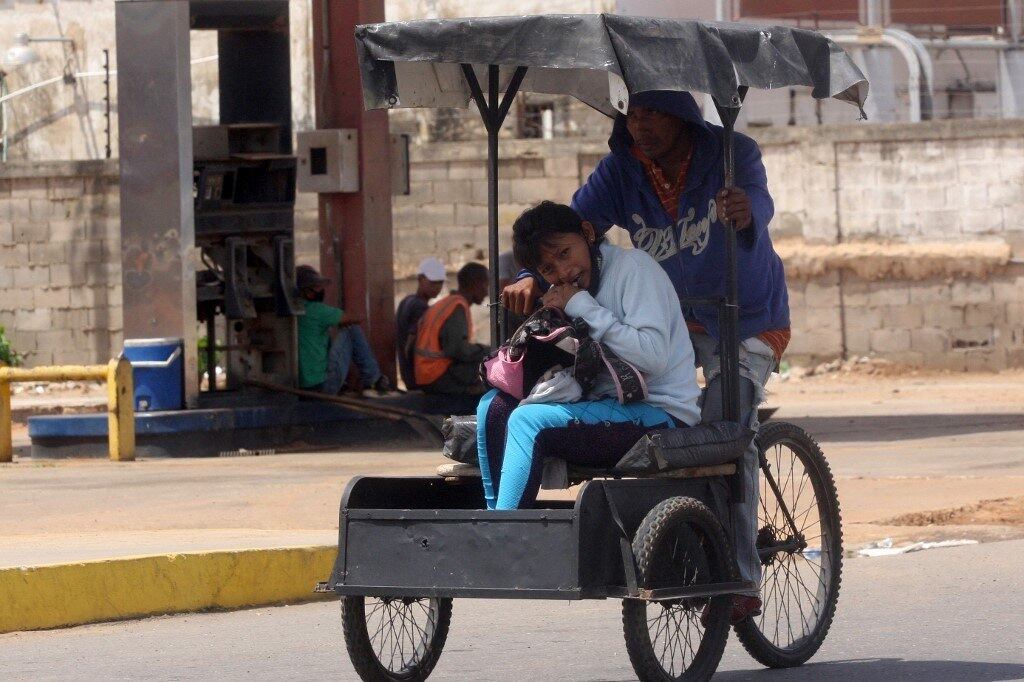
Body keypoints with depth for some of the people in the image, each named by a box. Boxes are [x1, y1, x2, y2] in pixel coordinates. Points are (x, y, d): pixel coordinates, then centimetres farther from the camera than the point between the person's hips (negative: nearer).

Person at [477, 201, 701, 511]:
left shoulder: (632, 266, -9)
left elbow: (652, 356, -21)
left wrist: (582, 308, -15)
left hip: (661, 413, -9)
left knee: (529, 420, -23)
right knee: (494, 407, 0)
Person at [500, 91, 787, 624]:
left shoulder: (731, 154, -21)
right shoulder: (621, 171, -11)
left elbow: (758, 202, -41)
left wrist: (745, 212, -67)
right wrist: (532, 278, -40)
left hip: (745, 322, -5)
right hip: (674, 318, 5)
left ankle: (740, 580, -20)